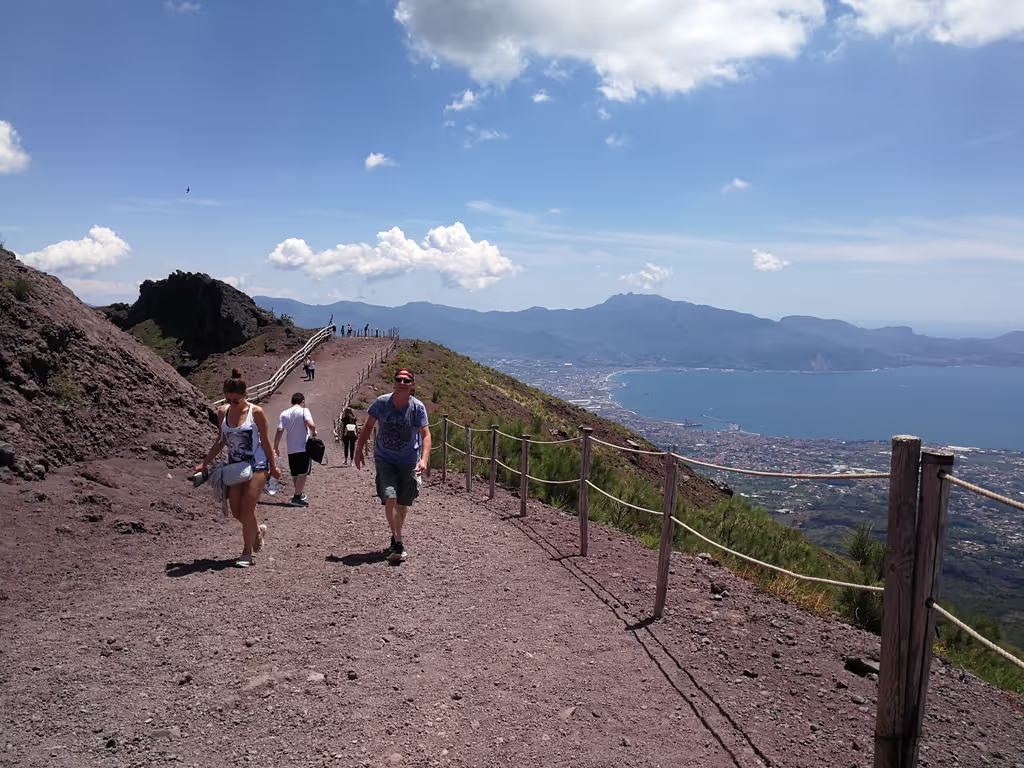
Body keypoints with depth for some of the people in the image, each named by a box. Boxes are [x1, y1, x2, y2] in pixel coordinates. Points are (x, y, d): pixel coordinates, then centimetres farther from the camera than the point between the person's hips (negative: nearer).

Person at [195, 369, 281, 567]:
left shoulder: (256, 412, -13)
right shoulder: (222, 412, 0)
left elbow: (265, 441, -5)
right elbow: (221, 441, 9)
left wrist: (273, 466, 0)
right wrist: (205, 463, 4)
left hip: (256, 466, -5)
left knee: (247, 510, -6)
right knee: (236, 512, 5)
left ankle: (248, 554, 7)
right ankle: (258, 530, 35)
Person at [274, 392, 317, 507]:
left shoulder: (284, 414, 6)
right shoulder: (304, 411, -6)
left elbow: (279, 431, -1)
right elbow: (311, 425, -21)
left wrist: (276, 448, 5)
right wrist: (313, 432, 0)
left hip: (291, 449, 5)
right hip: (304, 447, -5)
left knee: (295, 474, 16)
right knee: (303, 473, -2)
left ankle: (298, 494, 31)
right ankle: (297, 498, -8)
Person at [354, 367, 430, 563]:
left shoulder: (418, 407, -12)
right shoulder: (381, 403, -9)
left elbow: (425, 434, -15)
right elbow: (368, 426, 5)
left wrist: (424, 459, -29)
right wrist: (359, 451, 6)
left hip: (408, 462, 1)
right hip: (384, 459, 0)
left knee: (403, 503, 11)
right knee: (390, 499, -18)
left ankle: (396, 538, 35)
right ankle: (398, 544, -9)